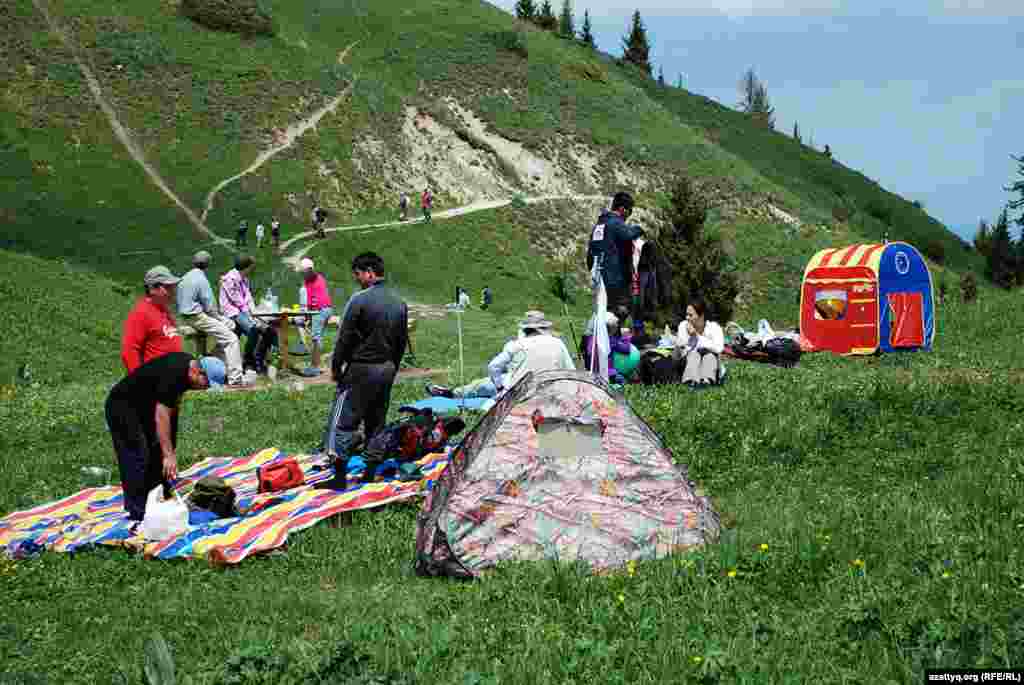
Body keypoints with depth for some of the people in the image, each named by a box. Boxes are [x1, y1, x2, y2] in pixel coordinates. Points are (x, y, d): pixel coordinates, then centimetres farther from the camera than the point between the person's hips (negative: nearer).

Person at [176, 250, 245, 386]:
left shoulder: (184, 278, 13)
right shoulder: (201, 279, -14)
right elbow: (209, 306, -16)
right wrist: (217, 316, 4)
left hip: (187, 315, 10)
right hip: (197, 317, -10)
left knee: (230, 324, 20)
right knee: (231, 339, -13)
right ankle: (235, 378, -19)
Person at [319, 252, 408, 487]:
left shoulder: (359, 300, -14)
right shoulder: (399, 302, 7)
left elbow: (345, 338, -12)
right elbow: (402, 341, 13)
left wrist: (336, 367, -2)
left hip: (361, 369, -7)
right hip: (387, 370, 7)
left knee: (343, 420, -2)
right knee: (377, 422, 14)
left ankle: (340, 475, -7)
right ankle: (370, 473, 17)